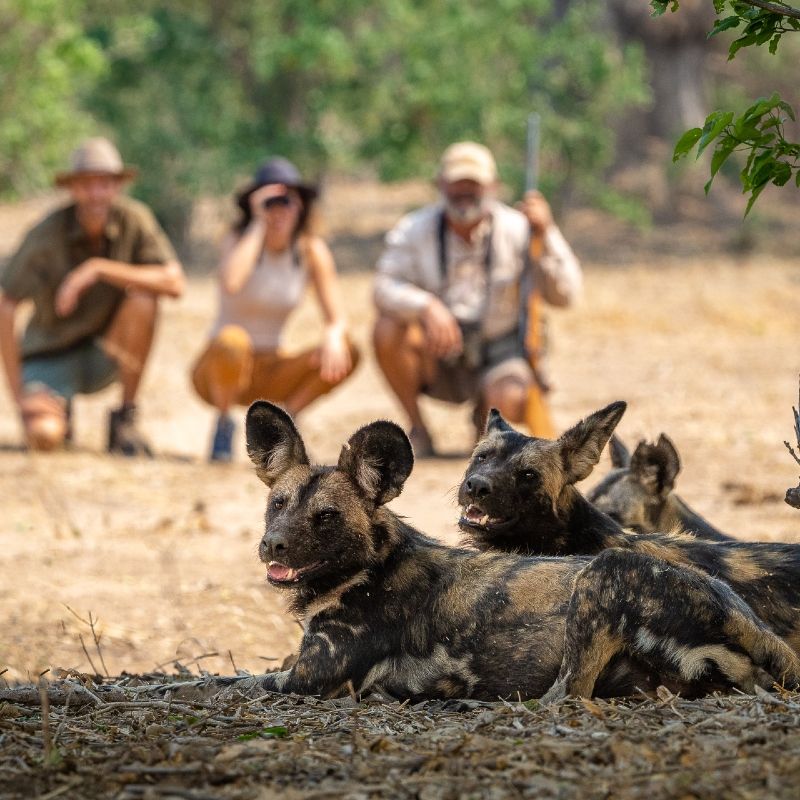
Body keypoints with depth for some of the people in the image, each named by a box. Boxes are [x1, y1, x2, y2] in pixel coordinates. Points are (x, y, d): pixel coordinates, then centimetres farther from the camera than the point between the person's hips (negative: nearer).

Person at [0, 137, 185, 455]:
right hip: (51, 358, -2)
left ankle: (125, 419, -13)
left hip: (105, 356, 2)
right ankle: (58, 413, 12)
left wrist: (98, 268, -34)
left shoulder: (134, 218, -14)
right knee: (43, 436, -30)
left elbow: (175, 283, -26)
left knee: (143, 298, -28)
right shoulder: (47, 235, -21)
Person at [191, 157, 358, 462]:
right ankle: (224, 424, -12)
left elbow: (337, 319, -7)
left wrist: (333, 335, -31)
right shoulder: (239, 239, -13)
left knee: (347, 353, -19)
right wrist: (258, 224, -27)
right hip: (219, 367, -4)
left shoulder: (312, 250, -2)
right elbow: (231, 283, -37)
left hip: (269, 372, 4)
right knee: (233, 339, -39)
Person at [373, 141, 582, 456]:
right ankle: (418, 430, -9)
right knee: (388, 327, -29)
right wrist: (427, 306, -41)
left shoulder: (516, 229, -8)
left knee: (511, 403, -33)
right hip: (438, 360, 1)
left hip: (497, 353, -1)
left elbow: (564, 294, -14)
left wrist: (546, 234, -28)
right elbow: (385, 288, -20)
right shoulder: (414, 229, -6)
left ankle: (485, 416, 10)